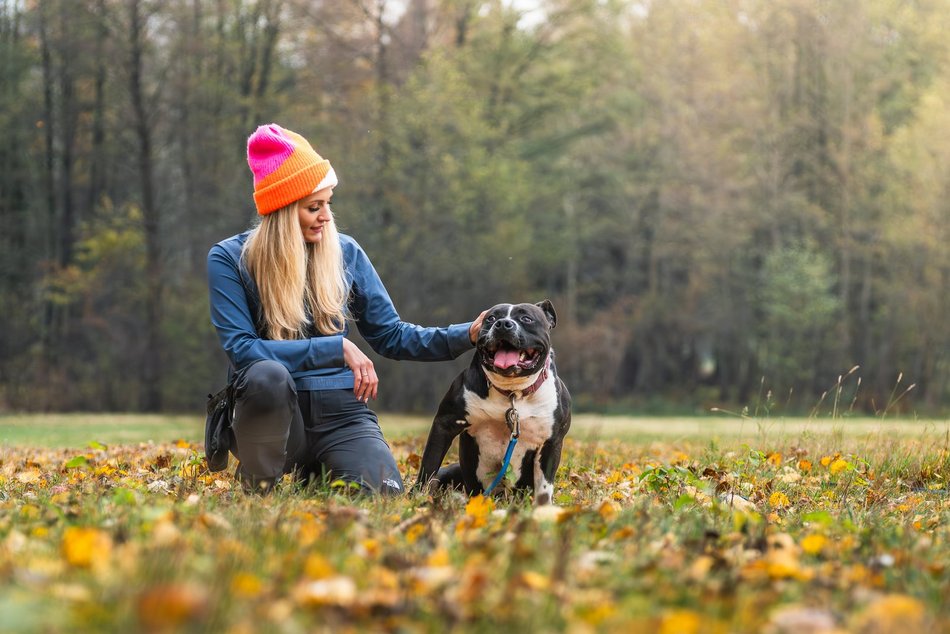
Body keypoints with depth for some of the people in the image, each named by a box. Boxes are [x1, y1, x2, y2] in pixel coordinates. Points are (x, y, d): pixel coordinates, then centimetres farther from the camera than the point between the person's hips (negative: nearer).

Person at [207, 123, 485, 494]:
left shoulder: (345, 253, 7)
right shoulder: (229, 259, -3)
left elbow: (390, 335, 11)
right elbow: (242, 349, -13)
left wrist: (467, 335, -3)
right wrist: (336, 349, -16)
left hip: (340, 412, 3)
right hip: (275, 416, -3)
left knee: (383, 493, -26)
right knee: (268, 375, -38)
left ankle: (315, 472, 11)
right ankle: (257, 486, -11)